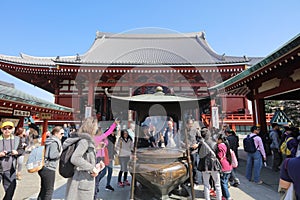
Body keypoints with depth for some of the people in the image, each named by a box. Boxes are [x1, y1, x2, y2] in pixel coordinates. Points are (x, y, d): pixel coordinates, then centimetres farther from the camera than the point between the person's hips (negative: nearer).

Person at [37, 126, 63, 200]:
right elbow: (52, 155, -24)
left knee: (43, 189, 21)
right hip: (49, 169, -9)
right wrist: (60, 153, -10)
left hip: (44, 167, 9)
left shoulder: (49, 140, 12)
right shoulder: (54, 142, -17)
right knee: (49, 190, 3)